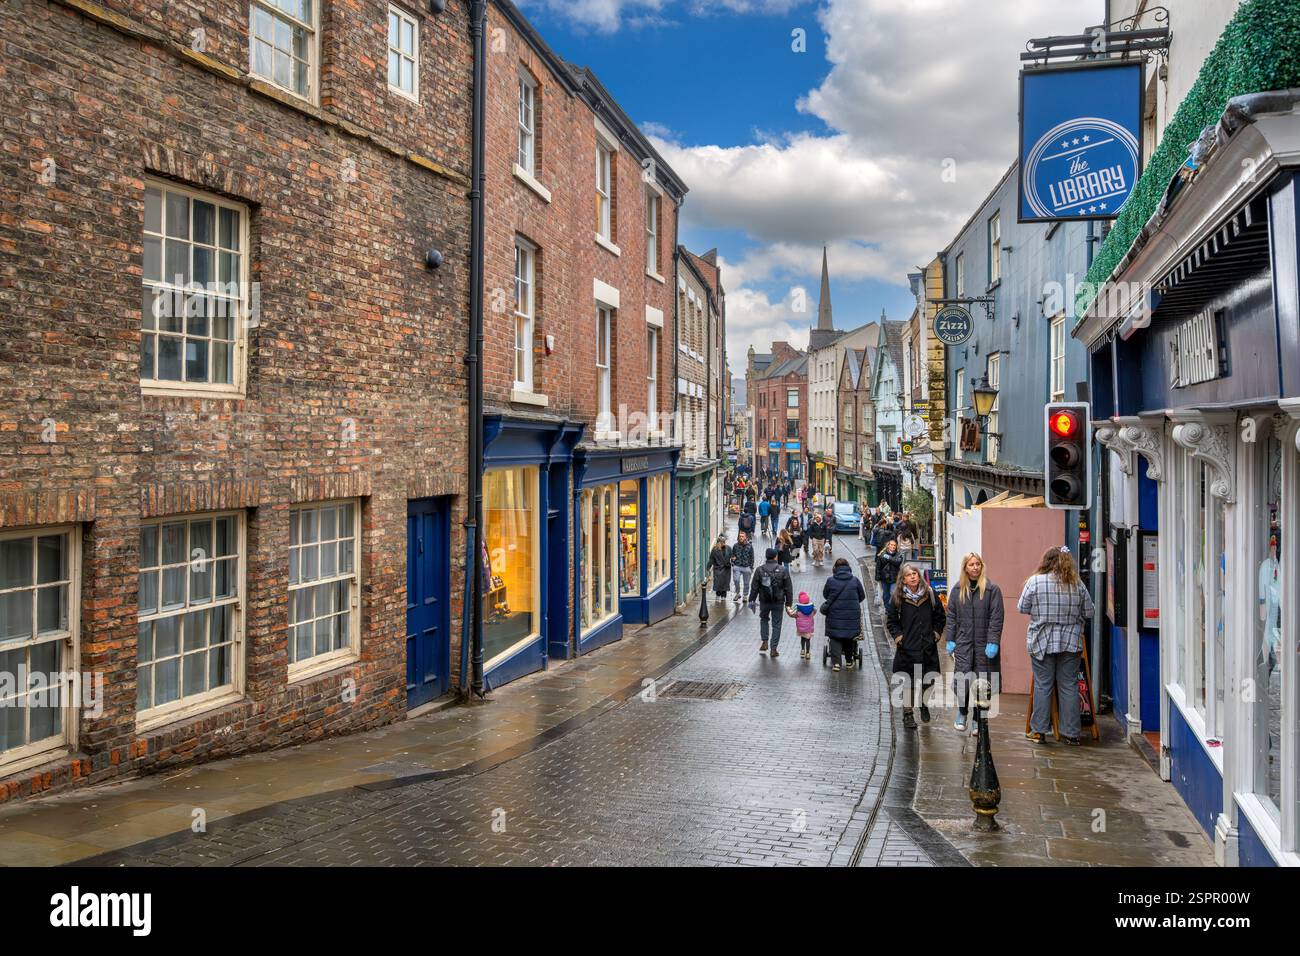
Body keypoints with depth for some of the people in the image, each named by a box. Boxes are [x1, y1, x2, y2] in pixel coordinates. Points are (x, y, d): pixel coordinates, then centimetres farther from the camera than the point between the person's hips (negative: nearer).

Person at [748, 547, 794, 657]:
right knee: (776, 624, 8)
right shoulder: (783, 571, -7)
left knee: (764, 619, 25)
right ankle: (773, 649, 7)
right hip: (778, 602, -1)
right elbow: (788, 588, -4)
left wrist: (752, 600, 8)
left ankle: (765, 642, 18)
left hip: (764, 601, 1)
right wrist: (789, 602, 3)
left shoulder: (759, 570, -5)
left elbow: (754, 587, -1)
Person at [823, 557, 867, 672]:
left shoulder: (830, 580, -5)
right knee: (849, 637, 17)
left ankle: (836, 662, -5)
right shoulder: (855, 580, -2)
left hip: (835, 614, -2)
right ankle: (849, 661, 25)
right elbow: (862, 596, 7)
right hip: (852, 615, 2)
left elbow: (825, 595, 9)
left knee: (835, 638, 6)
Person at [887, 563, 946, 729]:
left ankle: (924, 703, 33)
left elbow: (941, 617, 13)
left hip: (928, 647, 2)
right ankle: (908, 714, 14)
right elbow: (890, 621, 6)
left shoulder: (930, 594, 3)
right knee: (908, 683, 1)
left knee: (929, 681, 3)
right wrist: (898, 636, -5)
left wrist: (936, 633, 3)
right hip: (907, 647, -2)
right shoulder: (898, 597, -1)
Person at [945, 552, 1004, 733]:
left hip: (984, 644, -2)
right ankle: (962, 713, 19)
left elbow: (996, 618, -6)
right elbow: (951, 616, 10)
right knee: (962, 679, -4)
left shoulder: (992, 589, -2)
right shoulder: (957, 589, 8)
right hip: (963, 642, 2)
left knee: (982, 684, 4)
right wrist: (950, 640, 5)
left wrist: (993, 642, -12)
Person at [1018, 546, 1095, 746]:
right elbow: (1088, 612, 5)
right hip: (1071, 643, 2)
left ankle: (1038, 731, 10)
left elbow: (1022, 608, -1)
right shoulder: (1077, 584, 0)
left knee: (1042, 685, 5)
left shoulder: (1035, 581, -7)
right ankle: (1071, 733, 11)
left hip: (1041, 642, -1)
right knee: (1069, 686, 7)